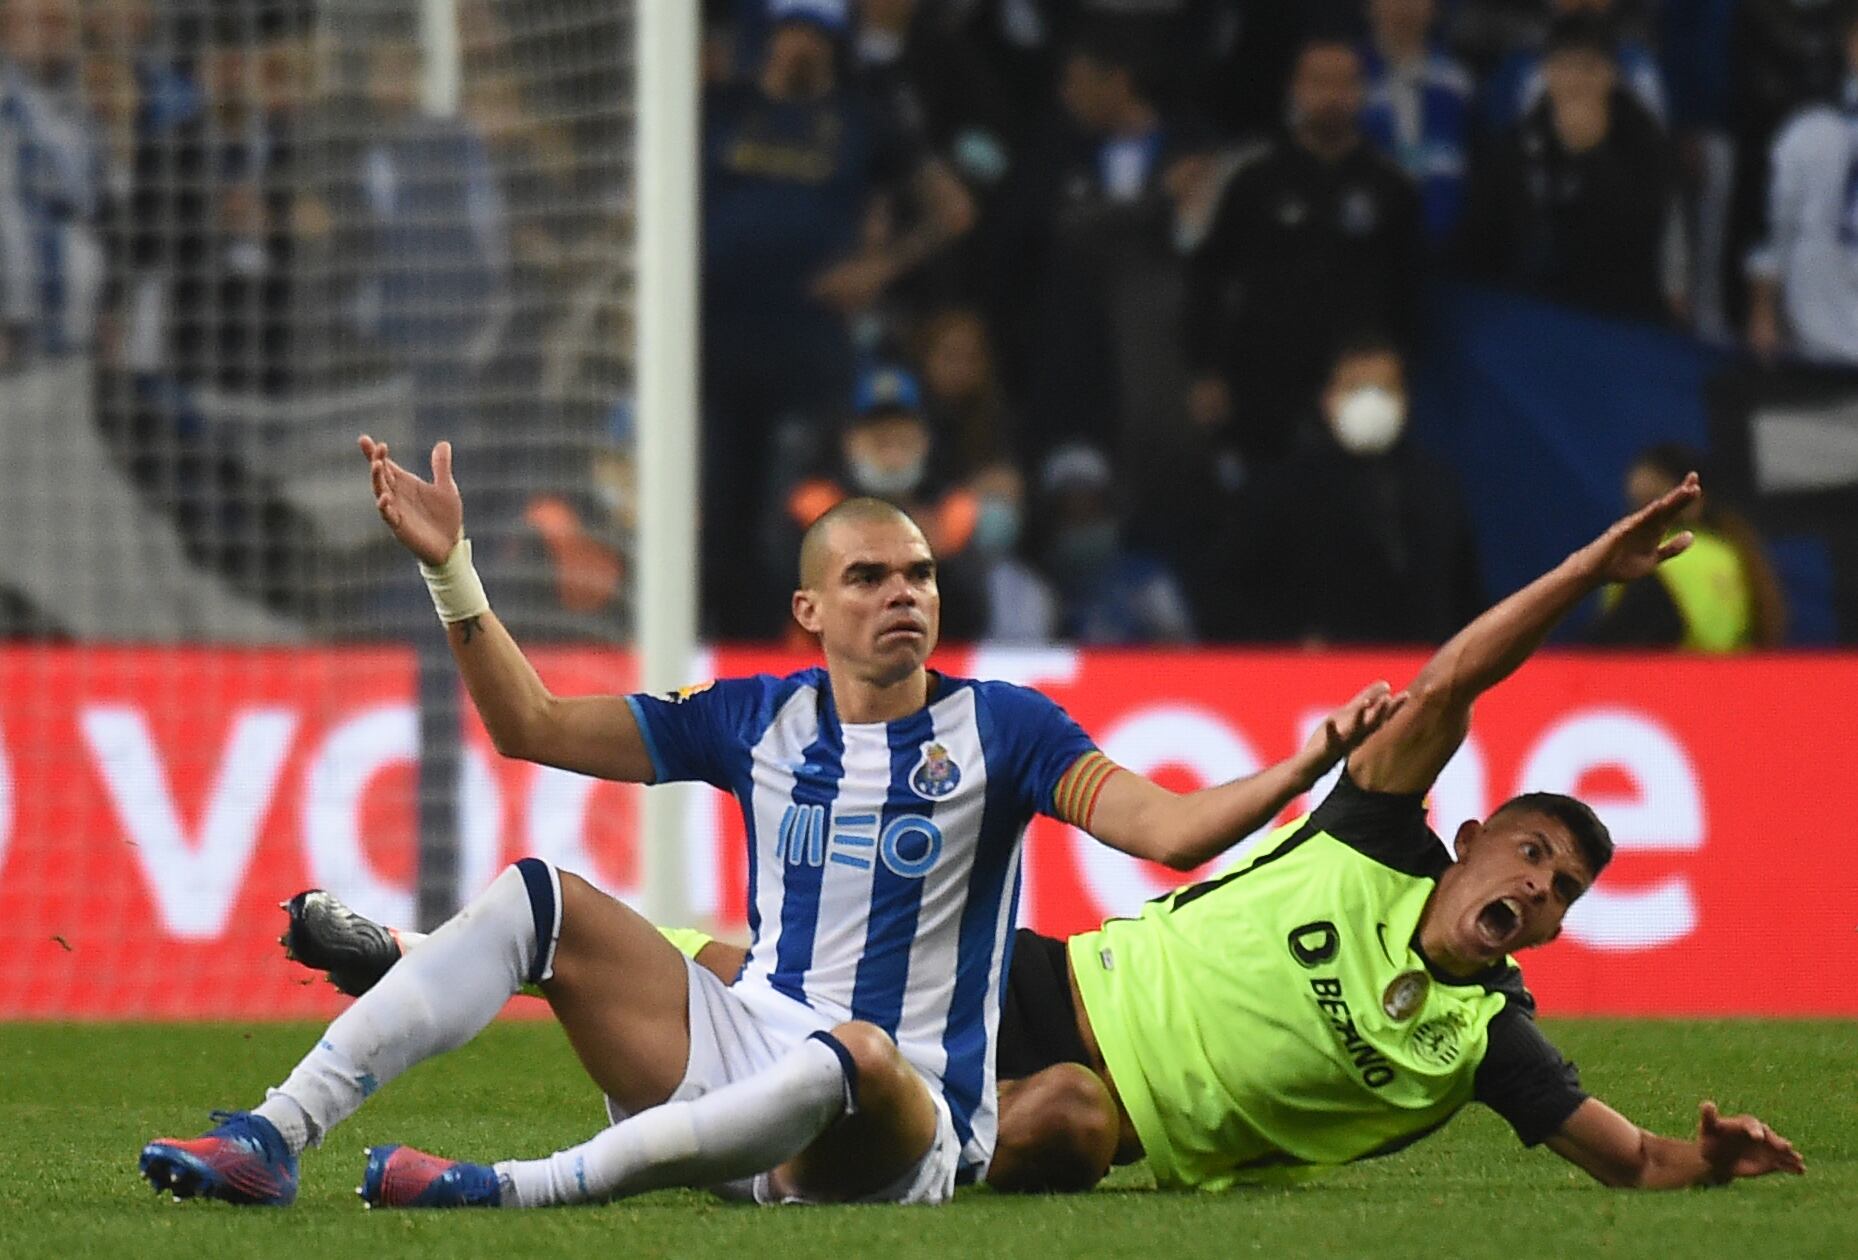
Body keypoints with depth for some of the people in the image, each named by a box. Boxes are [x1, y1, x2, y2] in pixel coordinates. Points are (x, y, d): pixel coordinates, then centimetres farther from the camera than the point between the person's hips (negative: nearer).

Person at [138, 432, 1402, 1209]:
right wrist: (453, 568, 6)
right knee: (536, 899, -9)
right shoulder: (759, 720, 10)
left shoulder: (1000, 729, -1)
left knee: (851, 1056, -41)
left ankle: (525, 1188, -43)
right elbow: (530, 724, 14)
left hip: (903, 1122, -4)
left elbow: (1170, 828, -12)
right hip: (744, 1048, 5)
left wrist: (1314, 765, -27)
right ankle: (276, 1137, -20)